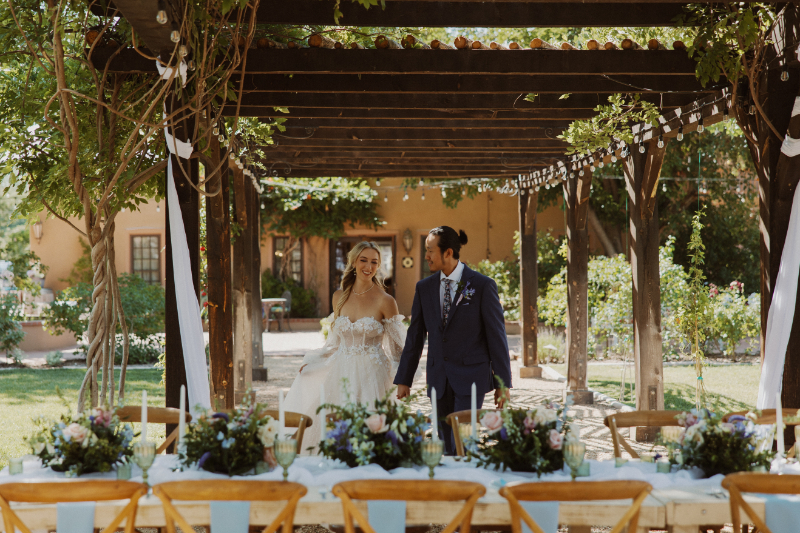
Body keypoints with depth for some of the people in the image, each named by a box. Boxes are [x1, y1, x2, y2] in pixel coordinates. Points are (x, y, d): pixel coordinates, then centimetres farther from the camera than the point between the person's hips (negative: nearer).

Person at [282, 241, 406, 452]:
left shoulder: (385, 301, -4)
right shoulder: (339, 297, 8)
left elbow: (398, 348, 0)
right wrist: (311, 362, 10)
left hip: (371, 378, -4)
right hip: (341, 376, 4)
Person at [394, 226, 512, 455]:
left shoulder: (483, 285, -6)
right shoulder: (424, 288, 7)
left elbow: (497, 335, -5)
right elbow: (415, 335, 12)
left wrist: (503, 383, -5)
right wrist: (404, 379, 10)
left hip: (471, 376, -4)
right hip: (439, 379, 5)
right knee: (446, 447, 7)